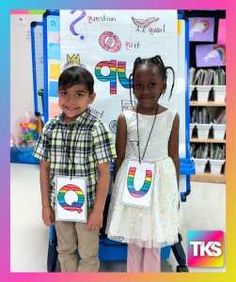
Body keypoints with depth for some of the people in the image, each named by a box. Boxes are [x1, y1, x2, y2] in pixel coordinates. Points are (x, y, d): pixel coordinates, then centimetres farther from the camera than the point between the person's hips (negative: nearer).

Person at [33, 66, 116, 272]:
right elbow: (45, 168, 2)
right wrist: (46, 205, 3)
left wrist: (98, 210, -12)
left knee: (88, 255, 16)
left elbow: (104, 172, -13)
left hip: (87, 205, -4)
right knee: (65, 250, 24)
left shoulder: (96, 128, -16)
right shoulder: (50, 128, -4)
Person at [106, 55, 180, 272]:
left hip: (160, 181, 0)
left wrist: (175, 189, 7)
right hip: (132, 180, 0)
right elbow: (120, 156, -1)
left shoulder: (172, 117, -6)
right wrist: (119, 187, 4)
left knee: (154, 241, 14)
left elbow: (174, 156, 2)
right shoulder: (125, 118, -8)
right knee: (133, 240, 14)